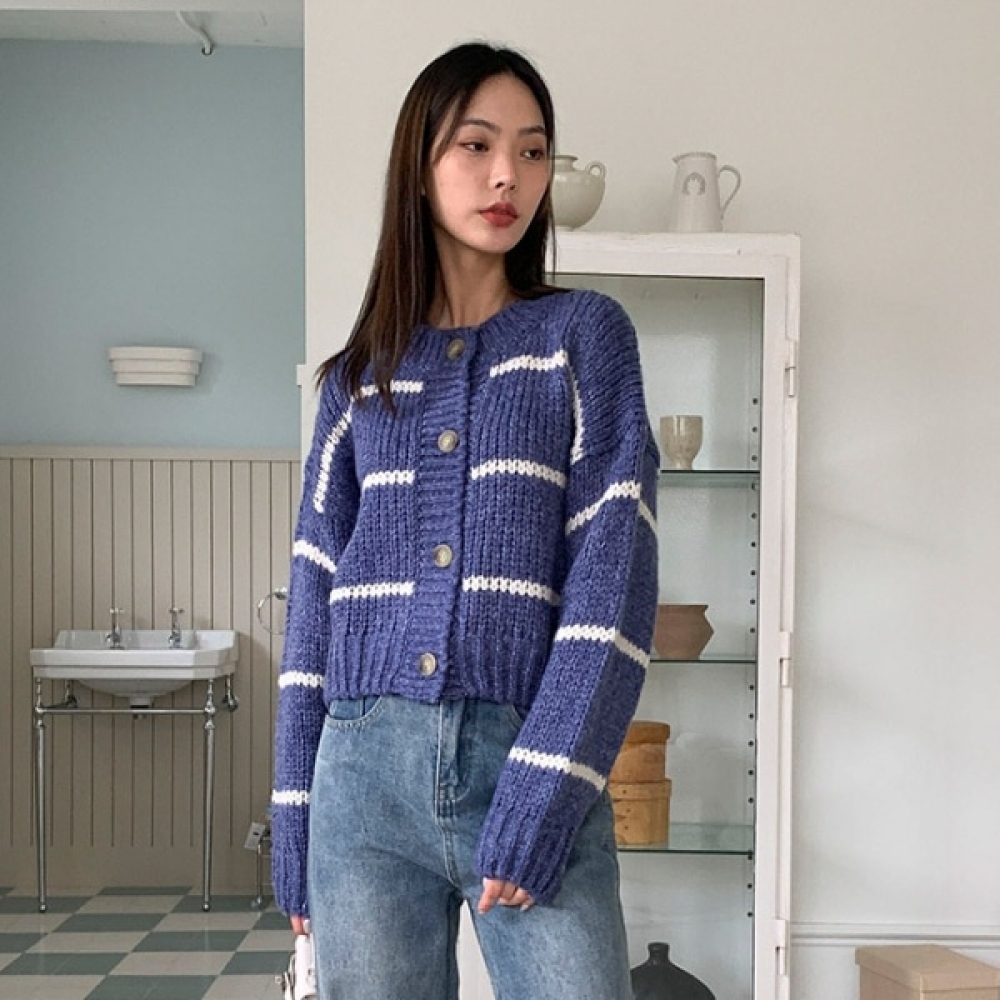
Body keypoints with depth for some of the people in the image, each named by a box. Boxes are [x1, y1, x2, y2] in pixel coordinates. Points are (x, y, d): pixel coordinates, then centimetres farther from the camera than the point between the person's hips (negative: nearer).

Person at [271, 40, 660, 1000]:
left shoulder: (585, 333, 5)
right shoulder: (360, 371, 13)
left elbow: (614, 569, -5)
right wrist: (293, 812, 6)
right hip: (366, 768, 3)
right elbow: (316, 594, 12)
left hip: (532, 762, -2)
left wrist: (547, 787, -15)